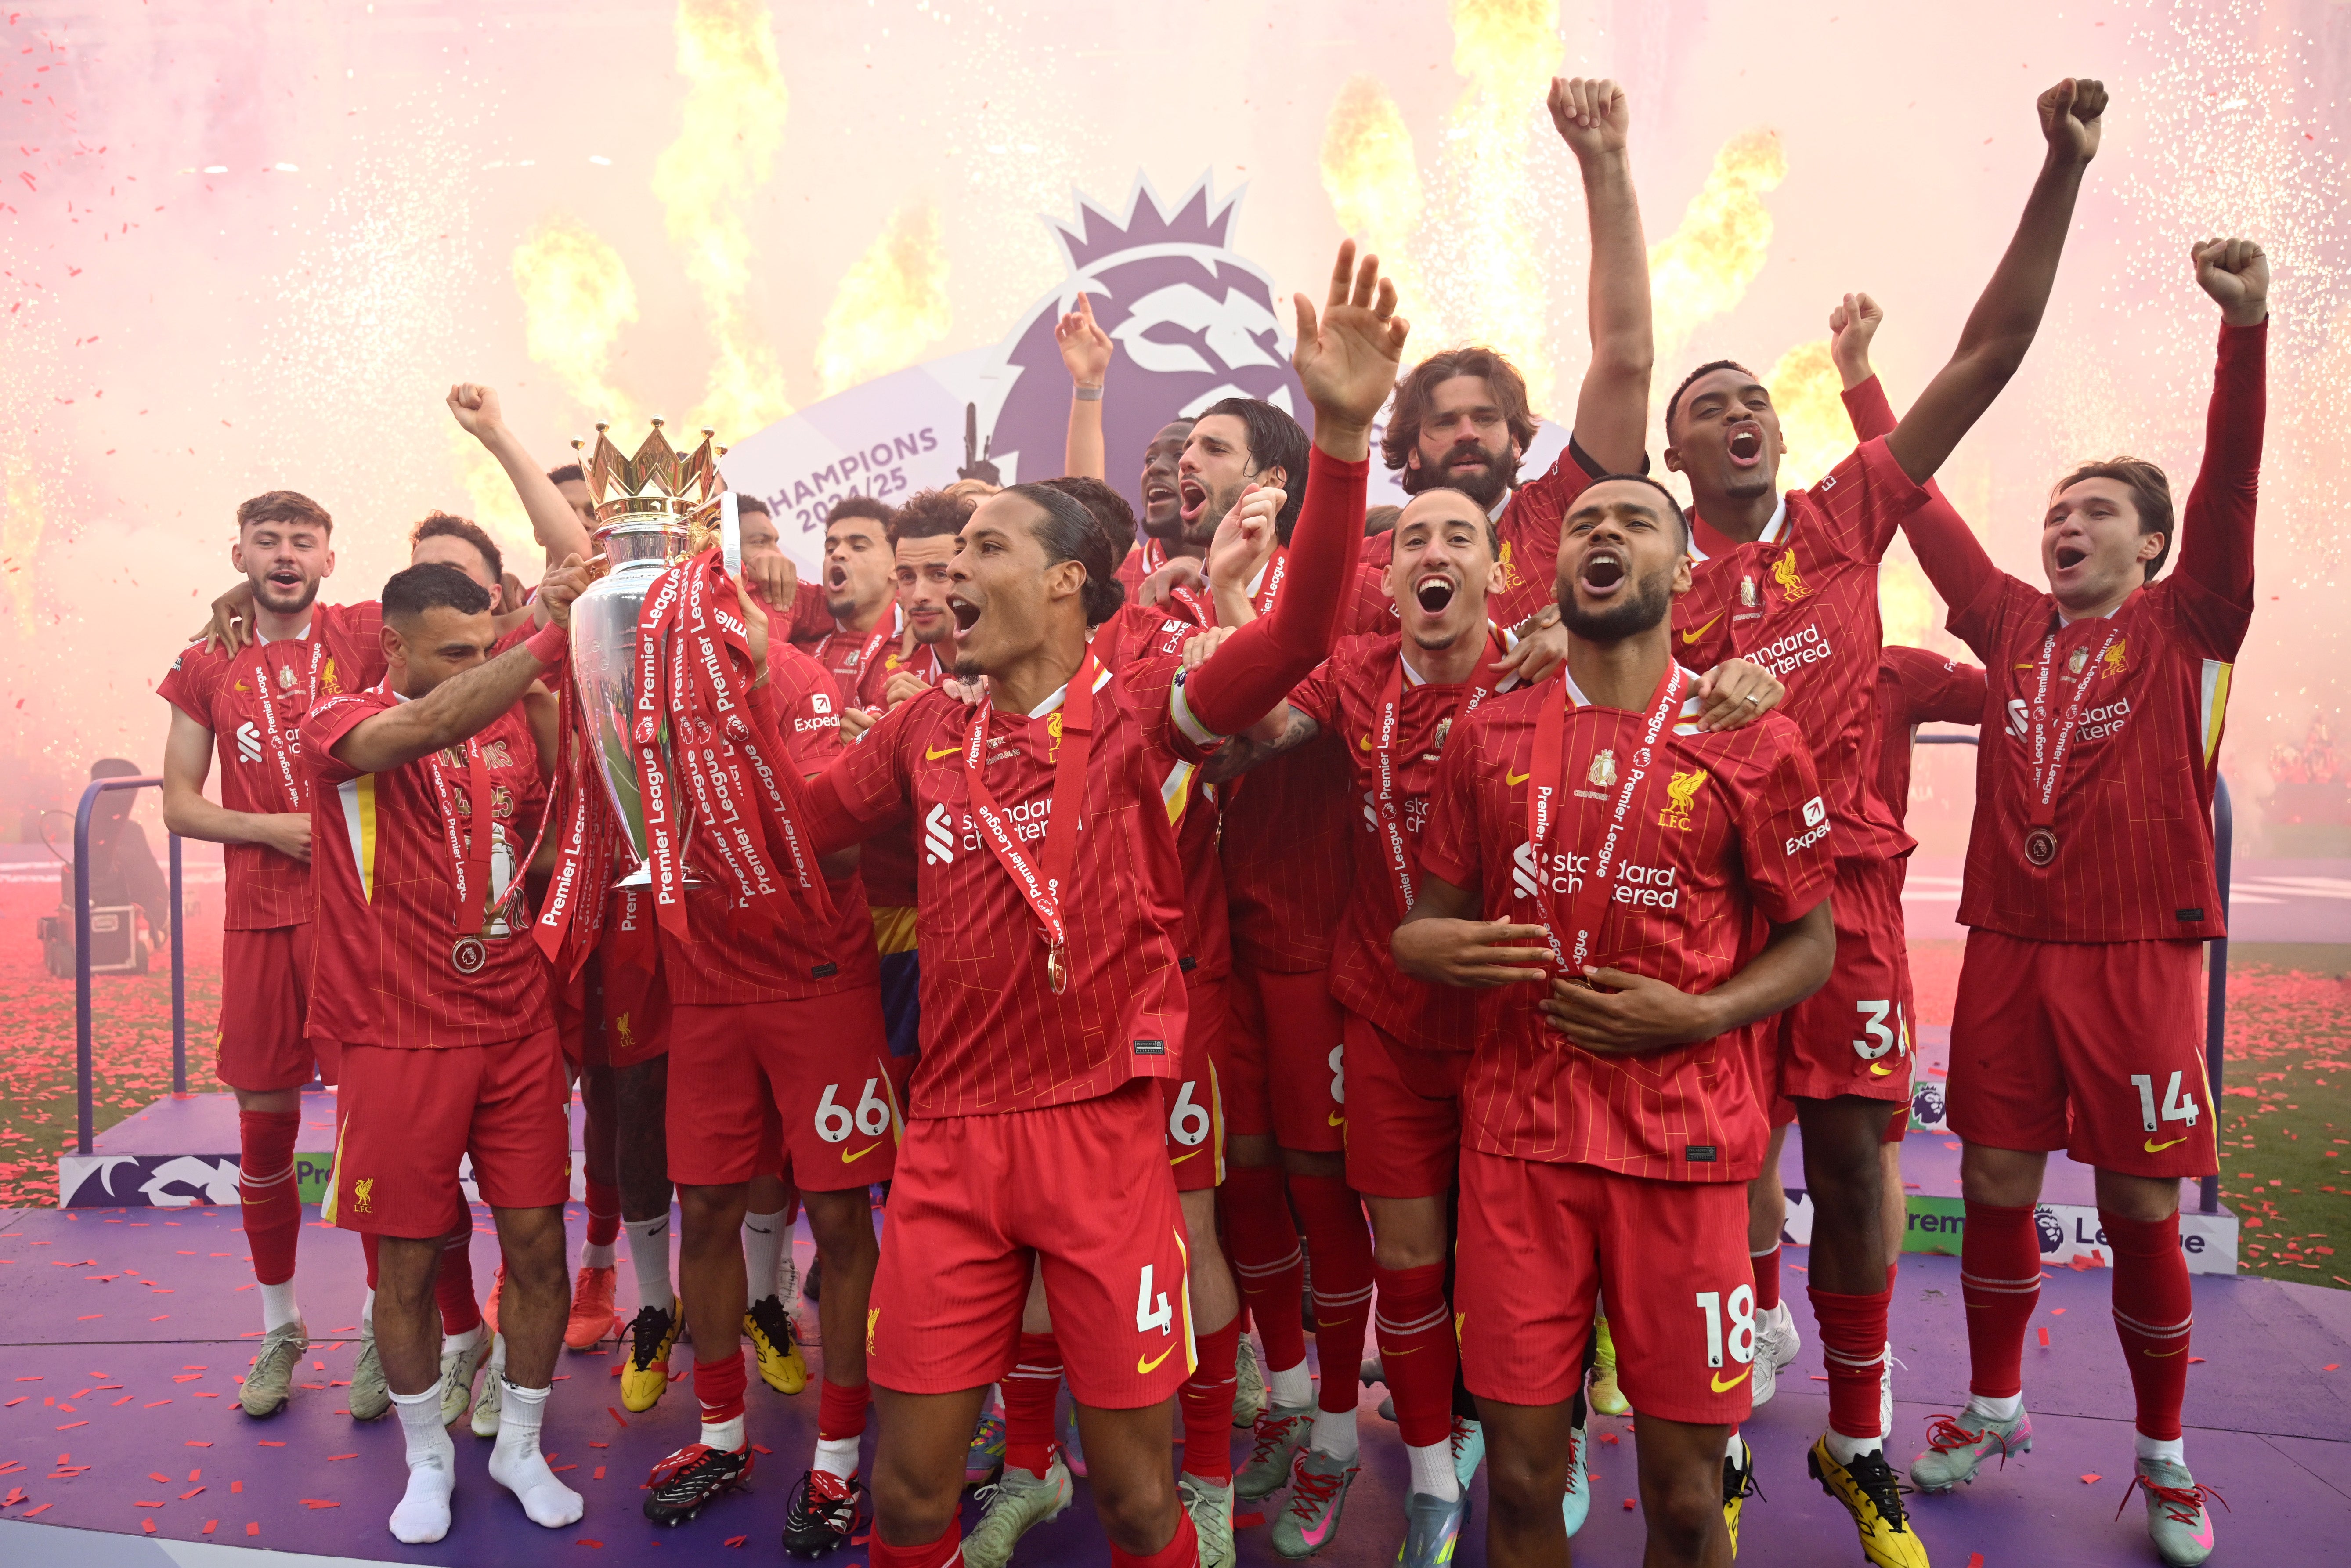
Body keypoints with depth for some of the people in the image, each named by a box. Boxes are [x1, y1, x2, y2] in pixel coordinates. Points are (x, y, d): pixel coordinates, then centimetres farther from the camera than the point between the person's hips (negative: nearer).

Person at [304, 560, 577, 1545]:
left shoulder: (512, 719, 10)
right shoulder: (339, 723, -6)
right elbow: (423, 729, -31)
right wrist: (548, 644, -37)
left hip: (518, 1028, 4)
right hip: (401, 1038, -4)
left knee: (537, 1242, 6)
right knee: (408, 1261, 7)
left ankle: (520, 1448, 27)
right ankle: (427, 1459, 30)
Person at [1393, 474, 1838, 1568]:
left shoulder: (1753, 744, 0)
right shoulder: (1488, 737, 6)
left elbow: (1809, 944, 6)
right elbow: (1433, 915, 14)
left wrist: (1694, 1016, -11)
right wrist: (1424, 947, -10)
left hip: (1684, 1144, -1)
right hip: (1519, 1133, 2)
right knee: (1519, 1472, 7)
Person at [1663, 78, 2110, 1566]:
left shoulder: (1848, 517, 6)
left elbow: (1991, 354, 4)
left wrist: (2065, 171, -1)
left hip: (1845, 877, 2)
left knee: (1852, 1156, 6)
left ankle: (1861, 1445, 24)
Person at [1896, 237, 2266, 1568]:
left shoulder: (2187, 629, 2)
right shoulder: (2015, 625, 11)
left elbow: (2231, 481, -11)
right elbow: (1925, 511, 14)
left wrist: (2247, 326, -23)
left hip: (2137, 956, -3)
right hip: (2009, 947, 3)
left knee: (2141, 1209, 4)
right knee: (1997, 1185, 9)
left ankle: (2166, 1456, 23)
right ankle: (1994, 1407, 28)